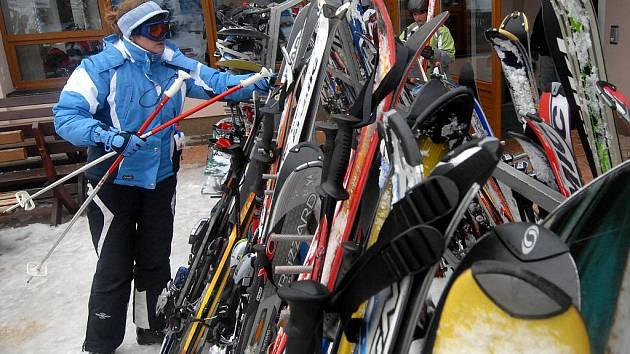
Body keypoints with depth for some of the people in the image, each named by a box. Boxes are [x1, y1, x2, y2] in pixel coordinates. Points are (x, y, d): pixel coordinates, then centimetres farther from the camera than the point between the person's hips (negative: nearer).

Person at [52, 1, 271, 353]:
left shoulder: (174, 64, -1)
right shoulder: (101, 67, -14)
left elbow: (216, 82, 2)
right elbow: (66, 117, -20)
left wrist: (259, 83, -13)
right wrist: (107, 136, -36)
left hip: (161, 178, 5)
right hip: (114, 180, -4)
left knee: (156, 261, 18)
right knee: (115, 269, 3)